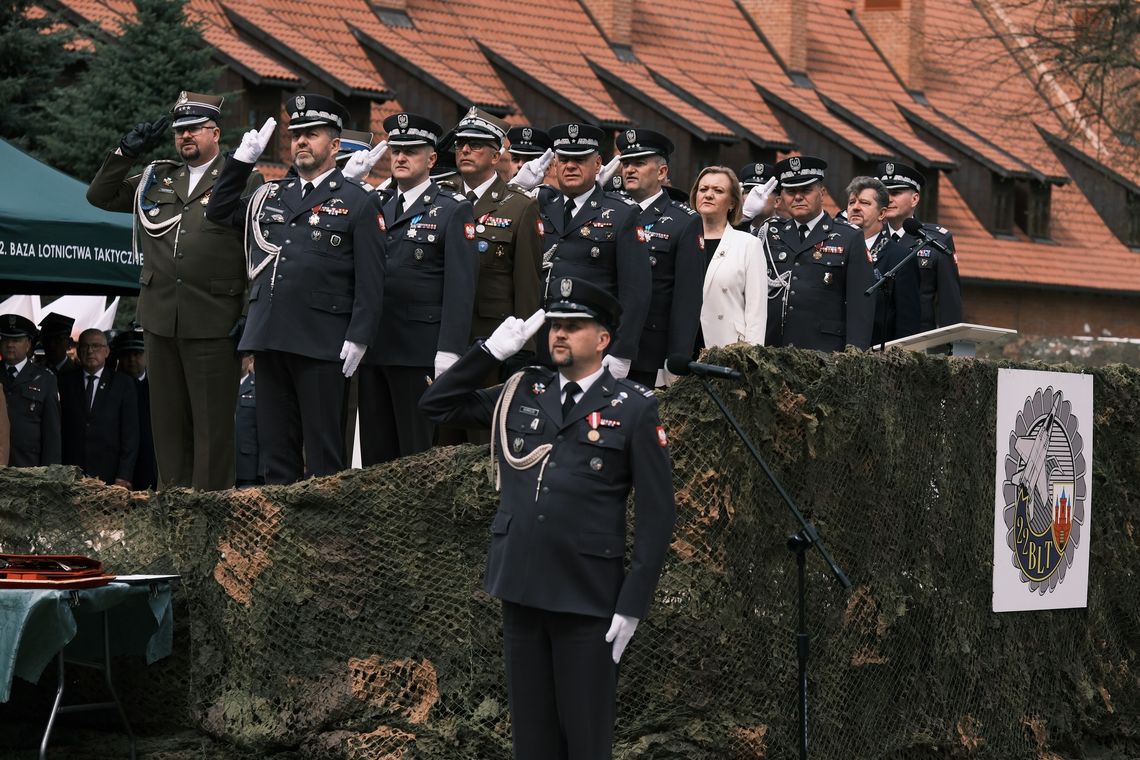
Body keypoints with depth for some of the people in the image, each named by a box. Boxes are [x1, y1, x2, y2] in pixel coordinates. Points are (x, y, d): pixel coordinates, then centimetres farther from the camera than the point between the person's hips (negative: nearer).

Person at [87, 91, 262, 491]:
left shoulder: (244, 181, 0)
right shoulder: (156, 179, 16)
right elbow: (99, 195, 21)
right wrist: (126, 153, 8)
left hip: (212, 322, -5)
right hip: (160, 319, 5)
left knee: (212, 423, -2)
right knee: (168, 419, 9)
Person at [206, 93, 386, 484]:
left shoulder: (357, 200, 1)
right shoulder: (271, 196, 17)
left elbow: (370, 276, -4)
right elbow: (220, 212, 27)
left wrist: (358, 337, -12)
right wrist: (242, 159, 16)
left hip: (321, 344, -6)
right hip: (269, 336, 6)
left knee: (324, 452, -3)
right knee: (275, 447, 9)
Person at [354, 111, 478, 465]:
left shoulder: (453, 210, -1)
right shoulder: (378, 208, 17)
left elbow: (460, 286, -8)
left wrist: (448, 352, -16)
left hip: (419, 354, -6)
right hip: (372, 350, 6)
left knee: (416, 454, -3)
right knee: (375, 453, 7)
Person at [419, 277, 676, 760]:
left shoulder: (633, 409, -3)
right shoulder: (521, 394, 10)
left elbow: (656, 516, -4)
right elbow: (436, 405, 16)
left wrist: (631, 606, -9)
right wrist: (491, 352, 4)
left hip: (588, 598, -4)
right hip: (520, 590, 4)